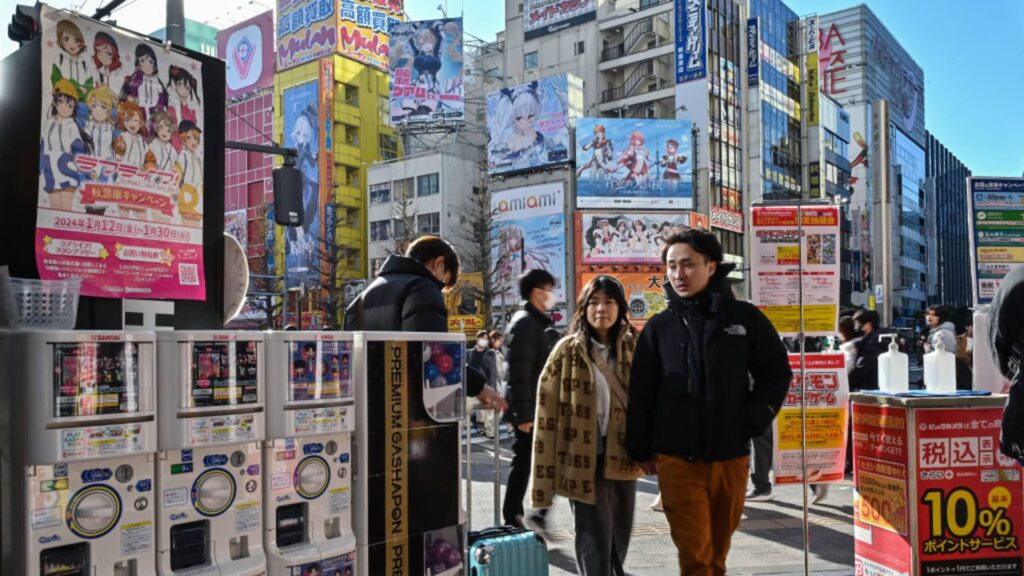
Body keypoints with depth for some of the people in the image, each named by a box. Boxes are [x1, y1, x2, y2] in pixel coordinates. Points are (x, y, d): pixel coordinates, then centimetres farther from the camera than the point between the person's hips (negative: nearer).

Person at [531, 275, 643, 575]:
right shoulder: (568, 350, -5)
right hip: (585, 460, -4)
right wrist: (545, 476, -10)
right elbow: (548, 412, -7)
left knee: (619, 541, 17)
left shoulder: (633, 348, 6)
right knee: (595, 545, -3)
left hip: (623, 458, 4)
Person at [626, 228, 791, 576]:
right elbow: (641, 393, 5)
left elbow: (777, 374, 8)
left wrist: (754, 421, -4)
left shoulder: (745, 318, 1)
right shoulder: (659, 327, 2)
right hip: (677, 460, -1)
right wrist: (641, 450, 4)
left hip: (731, 457, 1)